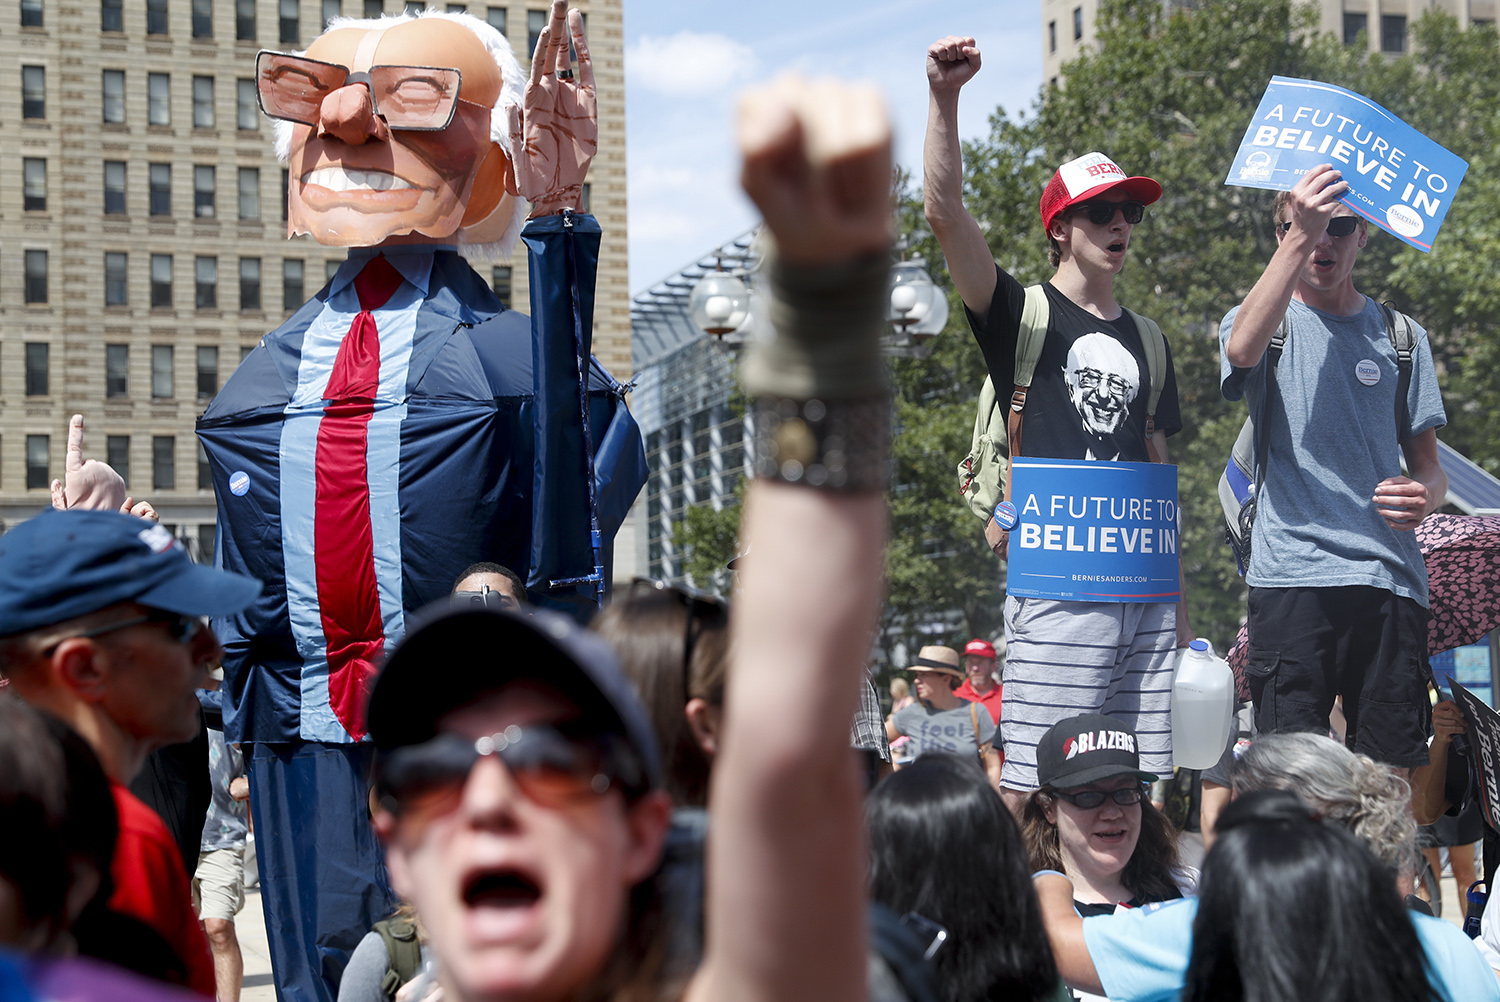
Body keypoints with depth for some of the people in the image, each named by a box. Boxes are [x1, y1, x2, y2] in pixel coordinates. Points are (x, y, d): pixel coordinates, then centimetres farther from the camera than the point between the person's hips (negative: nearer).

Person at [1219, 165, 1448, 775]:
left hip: (1390, 576, 3)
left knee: (1391, 774, 1)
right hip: (1291, 573, -3)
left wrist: (1425, 495, -7)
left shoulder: (1400, 335, 17)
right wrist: (1300, 236, -29)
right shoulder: (1268, 322, 8)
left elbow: (1429, 466, 18)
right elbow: (1241, 349, -19)